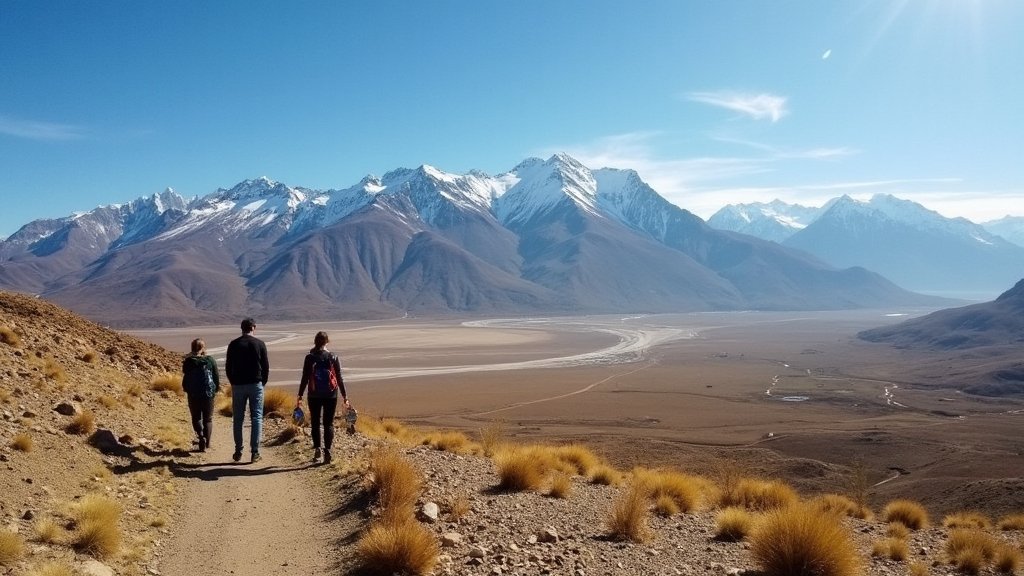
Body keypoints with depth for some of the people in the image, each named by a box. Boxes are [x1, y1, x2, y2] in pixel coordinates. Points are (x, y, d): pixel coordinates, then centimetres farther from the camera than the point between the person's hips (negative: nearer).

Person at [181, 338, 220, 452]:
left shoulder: (188, 362, -5)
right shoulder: (211, 361, -4)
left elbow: (185, 378, -1)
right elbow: (216, 377, 1)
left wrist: (186, 389, 17)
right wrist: (216, 389, 17)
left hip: (193, 395, 0)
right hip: (209, 394, 0)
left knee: (196, 417, 13)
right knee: (208, 419, 13)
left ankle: (201, 436, -10)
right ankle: (207, 443, 11)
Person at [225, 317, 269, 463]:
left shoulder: (233, 344, 1)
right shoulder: (259, 344, -2)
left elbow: (228, 367, 4)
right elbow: (266, 366, -1)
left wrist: (233, 382, 15)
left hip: (238, 385, 1)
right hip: (256, 385, -1)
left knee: (238, 419, 9)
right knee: (256, 418, 2)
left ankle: (238, 452, 11)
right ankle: (255, 452, -1)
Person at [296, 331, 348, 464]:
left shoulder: (310, 357, -3)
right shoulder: (333, 357, -1)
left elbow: (305, 378, -2)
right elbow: (339, 378, 1)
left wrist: (300, 396, 4)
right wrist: (344, 396, 7)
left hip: (314, 396, 0)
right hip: (331, 395, 0)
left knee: (315, 423, 12)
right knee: (328, 423, 5)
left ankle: (317, 448, 0)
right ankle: (327, 450, -6)